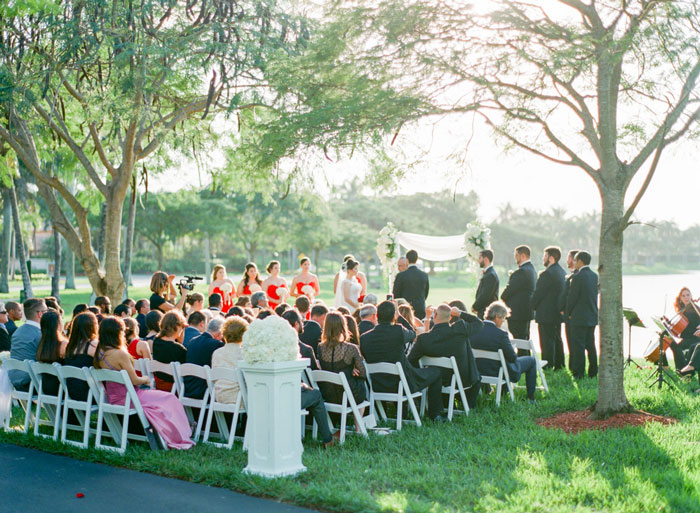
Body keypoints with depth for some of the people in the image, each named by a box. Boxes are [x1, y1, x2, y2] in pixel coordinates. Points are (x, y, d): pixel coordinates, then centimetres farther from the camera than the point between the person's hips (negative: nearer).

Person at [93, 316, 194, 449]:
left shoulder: (99, 353, 2)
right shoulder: (120, 354, -24)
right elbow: (134, 380, -18)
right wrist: (145, 379, 3)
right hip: (126, 399, -9)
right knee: (169, 399, 1)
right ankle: (178, 439, 9)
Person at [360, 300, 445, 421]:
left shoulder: (364, 338, -10)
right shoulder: (398, 330, -20)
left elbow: (365, 362, 4)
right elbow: (413, 334, 3)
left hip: (377, 388, 4)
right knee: (435, 372, 19)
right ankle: (435, 414, 23)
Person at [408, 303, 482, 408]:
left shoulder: (424, 339, -19)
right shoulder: (461, 328, -19)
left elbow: (411, 360, -8)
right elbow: (479, 323, 0)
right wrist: (460, 313, 4)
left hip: (437, 382, 1)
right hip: (463, 381, -1)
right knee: (476, 378, 31)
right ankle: (469, 407, 32)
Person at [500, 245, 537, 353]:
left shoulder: (521, 271, -19)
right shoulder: (532, 269, 13)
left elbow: (510, 289, -16)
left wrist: (502, 299, 1)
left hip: (518, 312, -10)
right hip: (528, 311, 10)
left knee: (520, 341, -8)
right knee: (525, 340, 16)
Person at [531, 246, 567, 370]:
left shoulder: (547, 274, -19)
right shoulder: (562, 272, 9)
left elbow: (538, 293, -16)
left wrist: (533, 306, -2)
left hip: (546, 314, -9)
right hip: (558, 313, 9)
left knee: (547, 342, -5)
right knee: (557, 340, 16)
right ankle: (559, 366, 23)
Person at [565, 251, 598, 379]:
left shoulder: (578, 277, -16)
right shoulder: (595, 276, 7)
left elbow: (572, 297, -13)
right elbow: (595, 295, 12)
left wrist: (569, 313, 1)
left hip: (579, 317, -8)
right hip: (593, 316, 8)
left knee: (578, 346, -2)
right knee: (590, 345, 14)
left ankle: (578, 372, 0)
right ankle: (593, 372, 19)